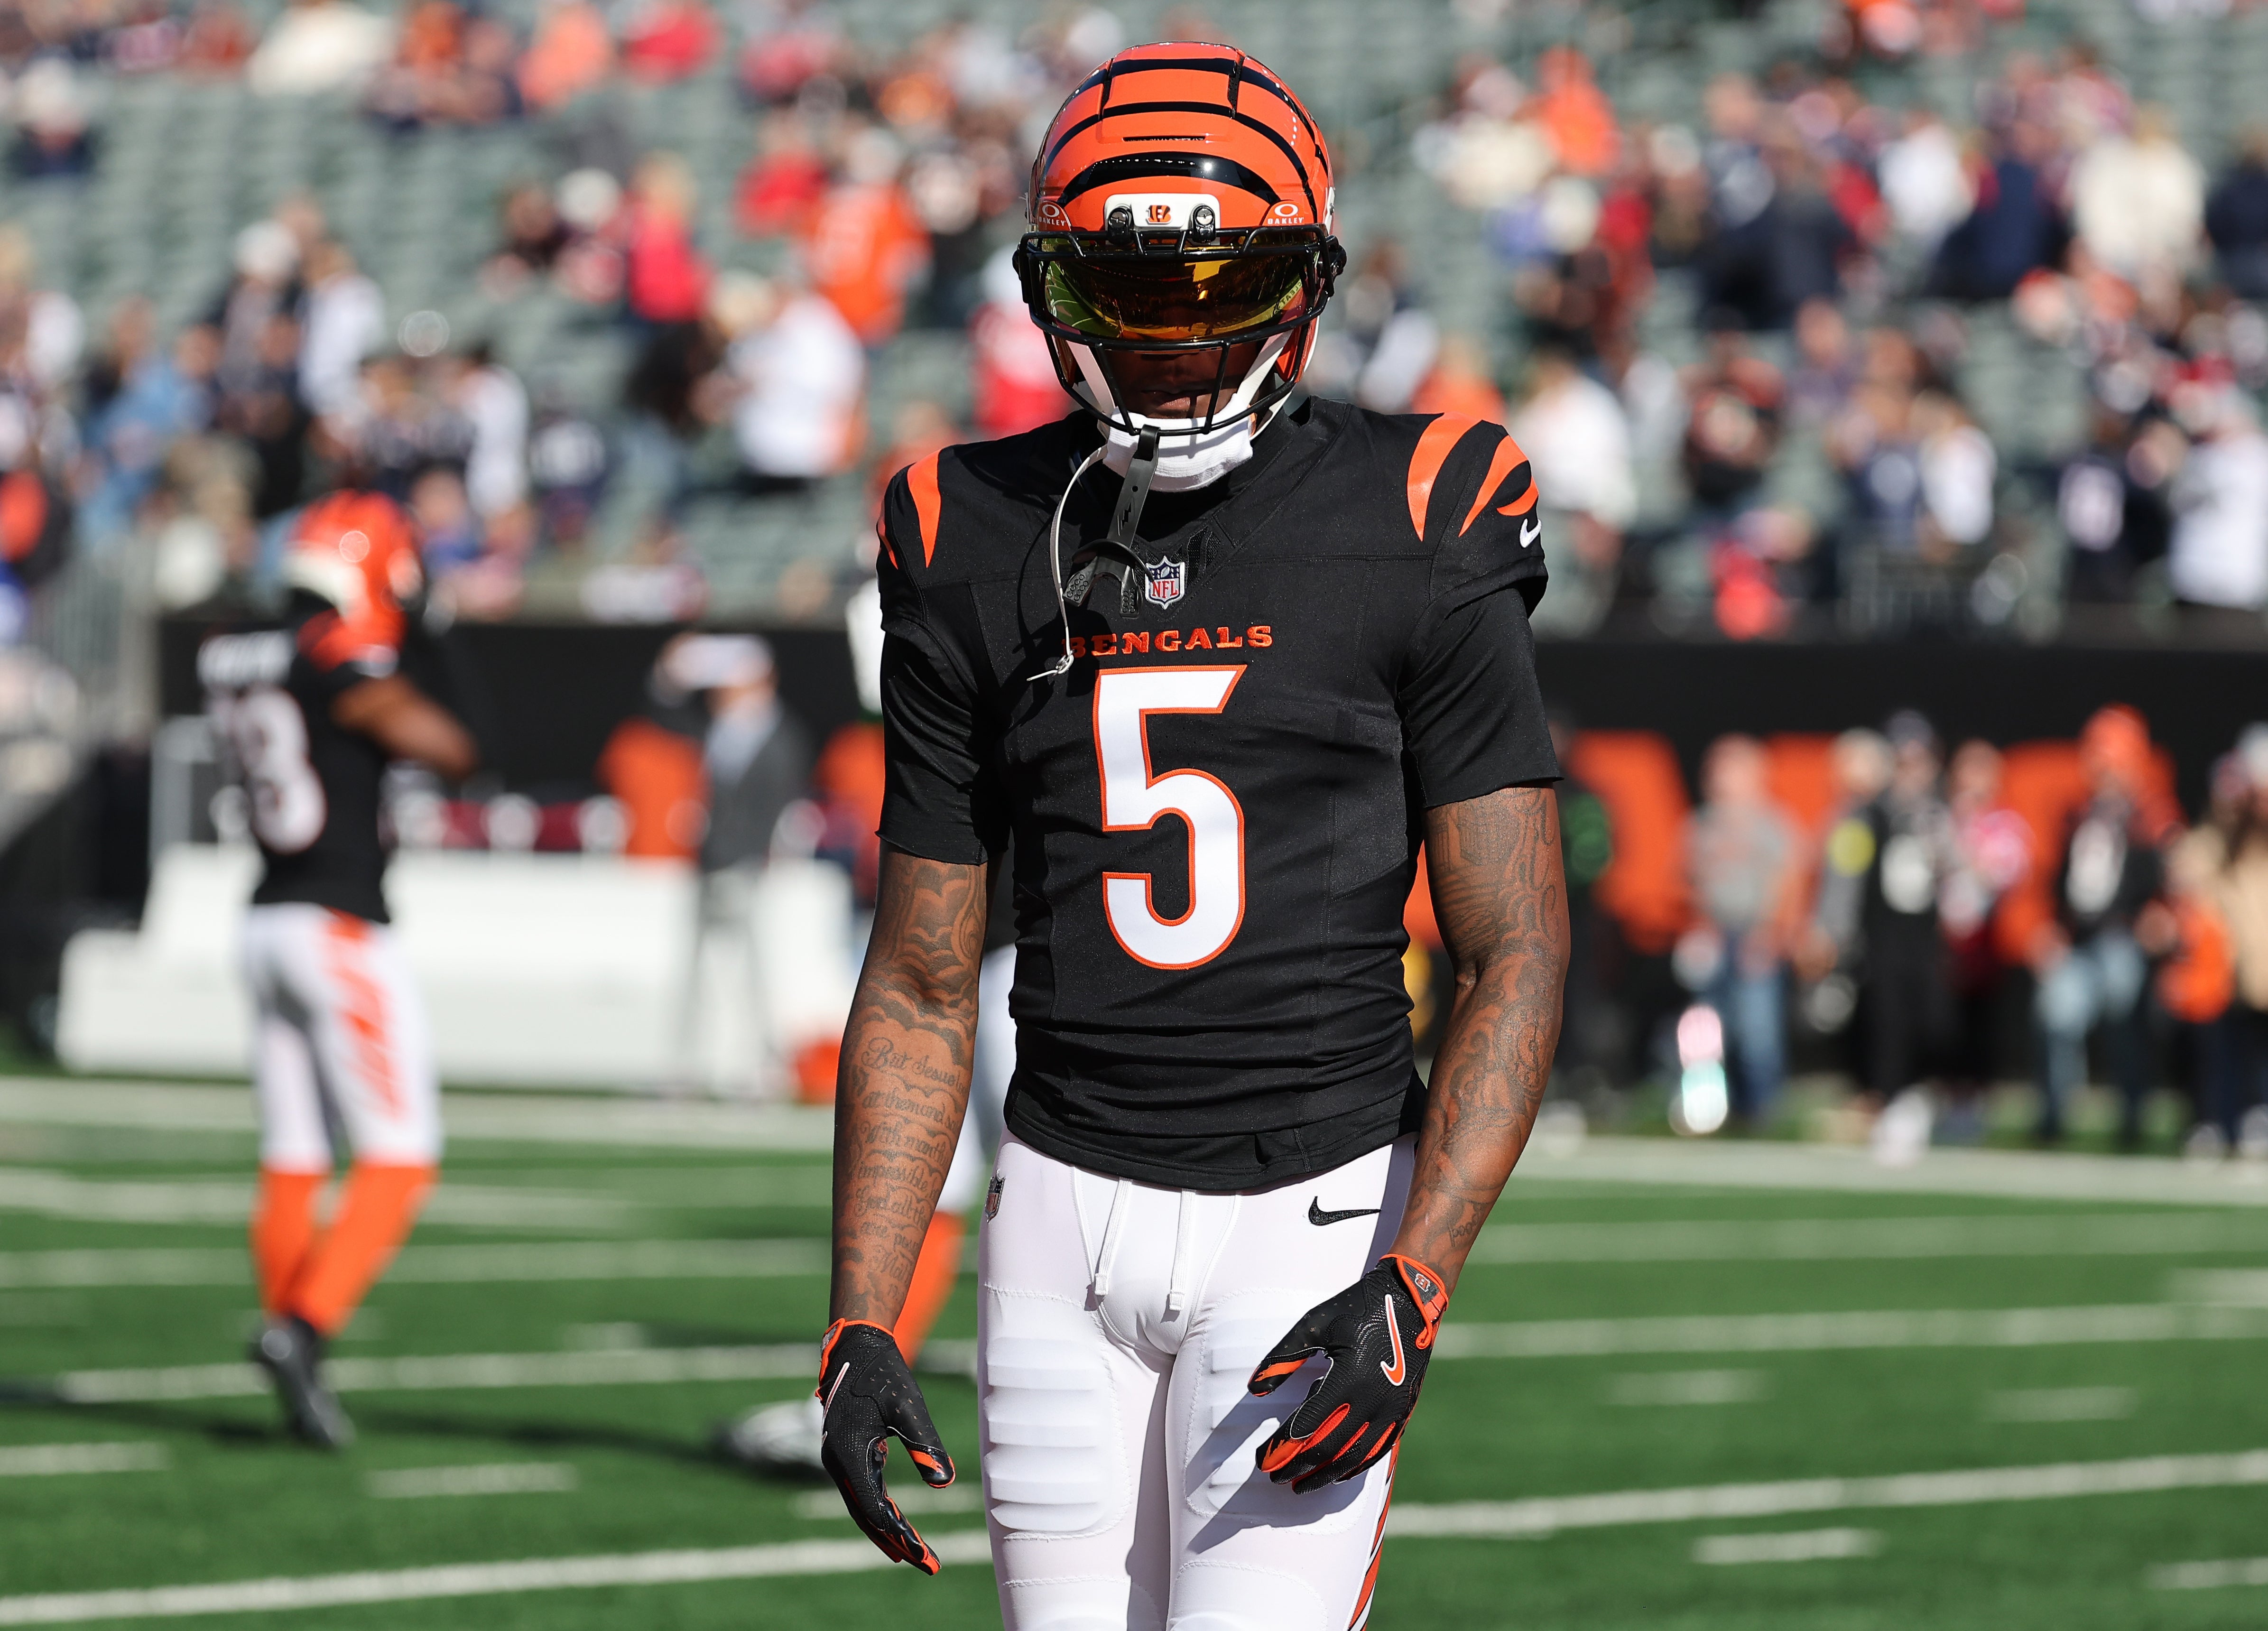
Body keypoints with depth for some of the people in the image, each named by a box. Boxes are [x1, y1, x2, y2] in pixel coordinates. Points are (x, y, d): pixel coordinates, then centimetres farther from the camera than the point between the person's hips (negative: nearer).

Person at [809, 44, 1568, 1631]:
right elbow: (921, 988, 10)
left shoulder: (1414, 537, -5)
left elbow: (1518, 959, -6)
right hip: (1066, 1205, 4)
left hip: (1316, 1214, -4)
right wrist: (862, 1330, 2)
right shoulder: (975, 556, 5)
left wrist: (1415, 1291, -18)